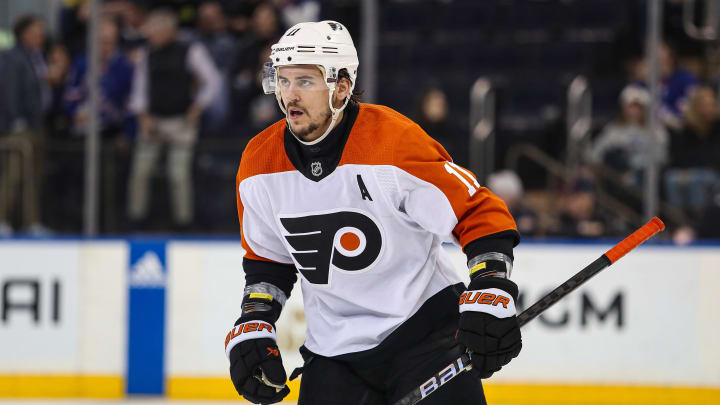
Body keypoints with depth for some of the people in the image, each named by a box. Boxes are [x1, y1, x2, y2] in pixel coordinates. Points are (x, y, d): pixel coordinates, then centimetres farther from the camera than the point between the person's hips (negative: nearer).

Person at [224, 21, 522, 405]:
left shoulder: (395, 140, -19)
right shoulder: (259, 163, -1)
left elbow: (479, 213, -15)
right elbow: (267, 259, 15)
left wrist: (490, 297, -24)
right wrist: (252, 326, 4)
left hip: (424, 326, -5)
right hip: (333, 349, 5)